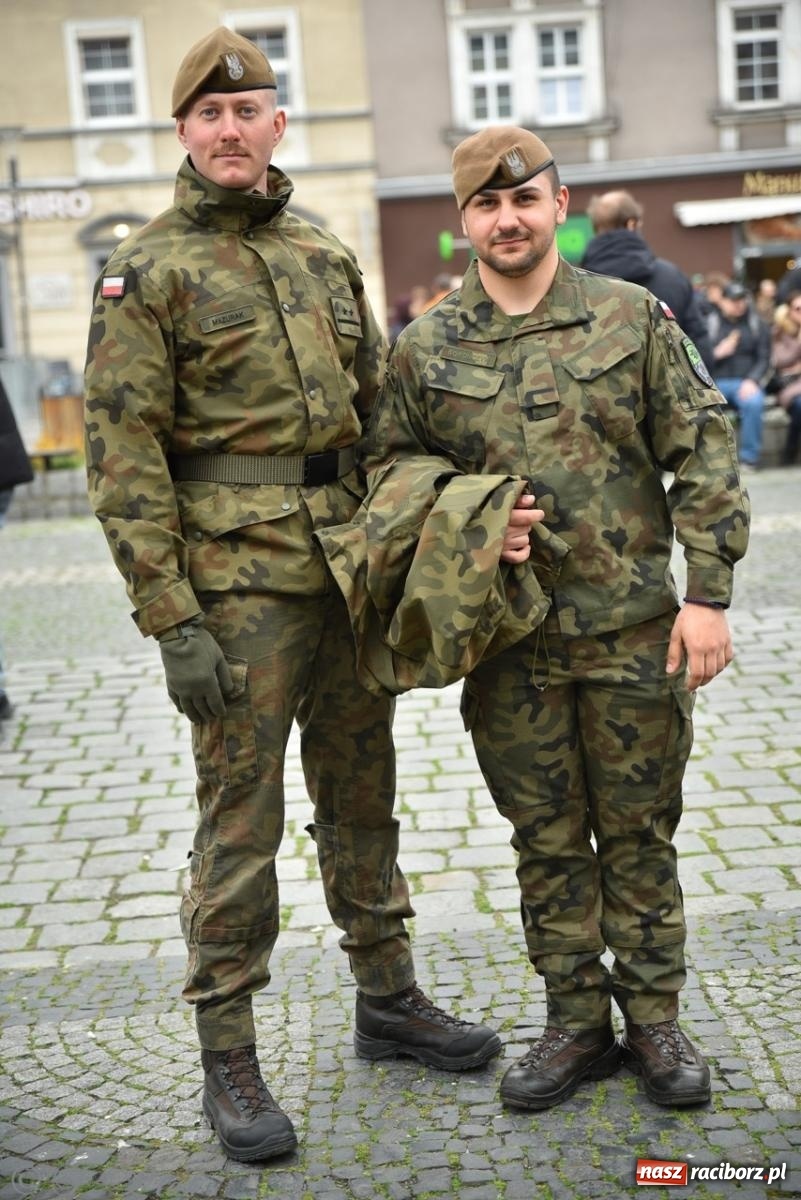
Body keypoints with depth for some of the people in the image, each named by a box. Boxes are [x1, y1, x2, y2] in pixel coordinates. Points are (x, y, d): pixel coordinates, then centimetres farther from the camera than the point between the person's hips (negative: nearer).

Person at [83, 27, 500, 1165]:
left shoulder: (328, 257, 13)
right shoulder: (147, 271, -5)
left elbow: (381, 411, 18)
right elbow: (123, 459, -11)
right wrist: (172, 621, -16)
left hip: (350, 572, 6)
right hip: (237, 589, -6)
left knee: (361, 794, 16)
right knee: (241, 816, 0)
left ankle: (389, 998, 32)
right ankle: (228, 1059, 13)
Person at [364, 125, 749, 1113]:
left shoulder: (633, 317, 1)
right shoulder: (426, 349, 4)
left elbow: (702, 455, 0)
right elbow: (387, 466, 12)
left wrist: (707, 591, -7)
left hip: (635, 631, -1)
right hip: (509, 642, 1)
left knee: (639, 832, 9)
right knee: (546, 838, 11)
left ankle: (655, 1021, 24)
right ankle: (577, 1022, 26)